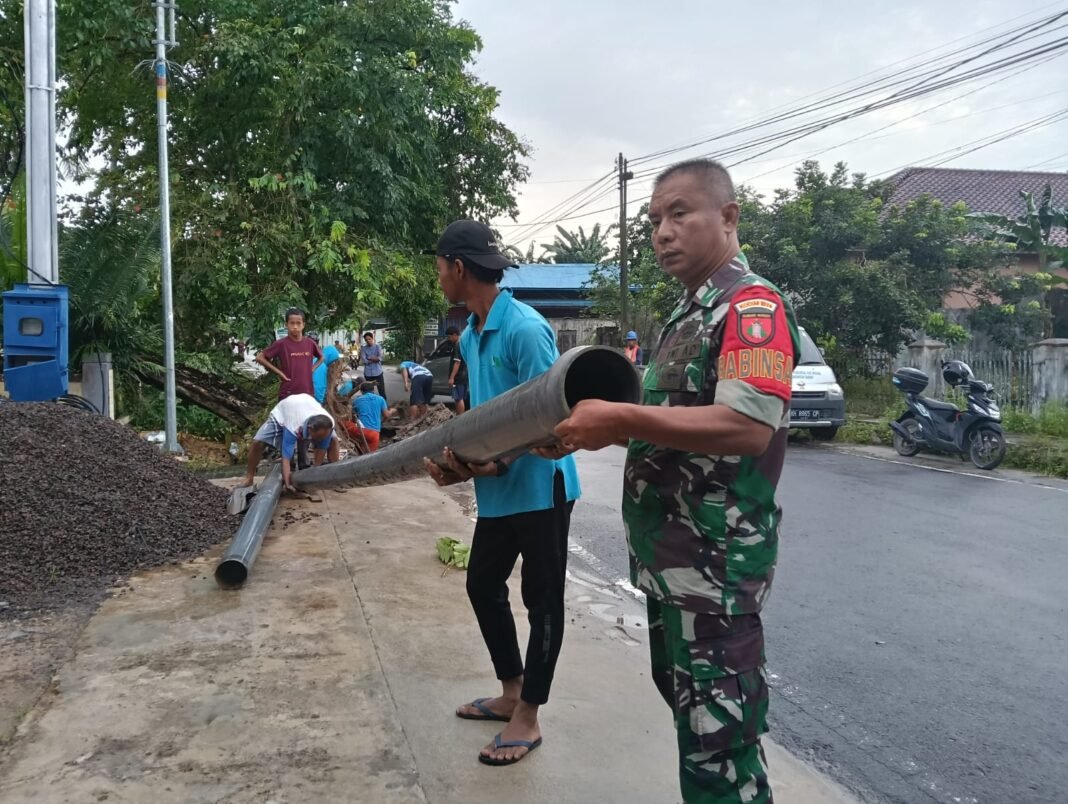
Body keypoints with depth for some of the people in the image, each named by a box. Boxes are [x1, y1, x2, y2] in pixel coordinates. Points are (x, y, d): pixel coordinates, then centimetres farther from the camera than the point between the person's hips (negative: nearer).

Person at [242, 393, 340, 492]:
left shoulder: (328, 426, -37)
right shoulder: (293, 428, -48)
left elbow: (320, 450, -23)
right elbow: (286, 458, -46)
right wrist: (287, 482, -52)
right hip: (281, 415, -3)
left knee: (333, 441, -11)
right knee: (258, 443, -20)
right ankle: (249, 478, -2)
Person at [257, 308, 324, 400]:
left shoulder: (310, 343, 3)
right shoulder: (281, 344, -8)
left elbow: (321, 357, 22)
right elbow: (259, 357, -6)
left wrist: (312, 369, 5)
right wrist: (279, 372, -9)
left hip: (307, 394, 4)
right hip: (288, 394, -4)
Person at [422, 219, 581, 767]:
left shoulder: (525, 328, -20)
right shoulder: (469, 336, 8)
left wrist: (494, 465, -27)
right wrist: (458, 458, -3)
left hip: (539, 486, -9)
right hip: (498, 490, 9)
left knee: (542, 601, 6)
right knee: (482, 585, 18)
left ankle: (527, 719, 19)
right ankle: (511, 694, 35)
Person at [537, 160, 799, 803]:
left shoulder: (754, 305, -15)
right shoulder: (688, 316, 17)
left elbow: (748, 426, -29)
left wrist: (622, 420, -29)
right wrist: (592, 429, 9)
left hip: (718, 567, -10)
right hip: (670, 562, 10)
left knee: (719, 745, 0)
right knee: (690, 710, 22)